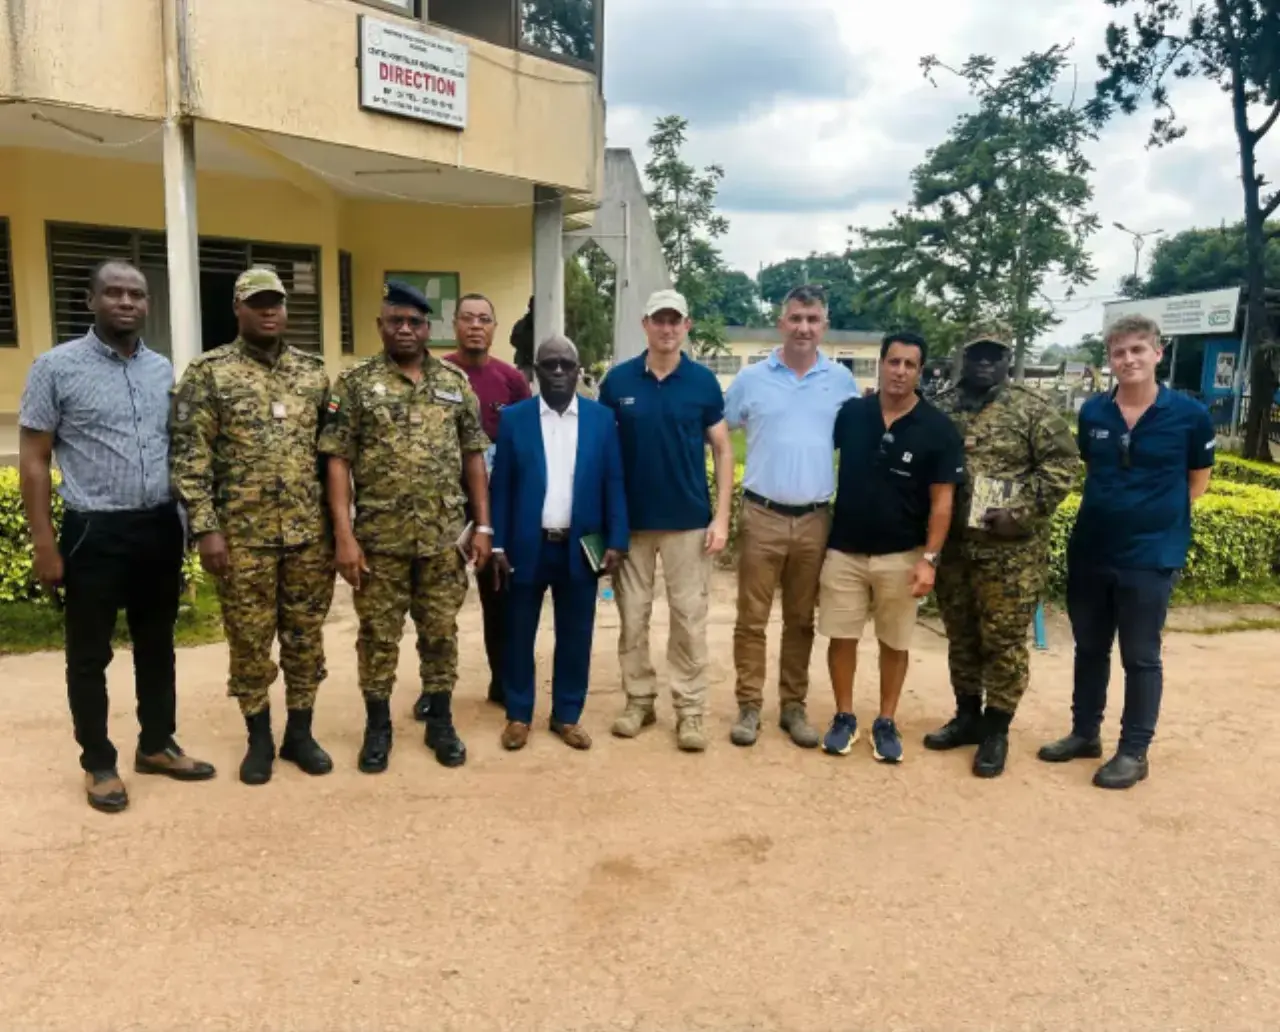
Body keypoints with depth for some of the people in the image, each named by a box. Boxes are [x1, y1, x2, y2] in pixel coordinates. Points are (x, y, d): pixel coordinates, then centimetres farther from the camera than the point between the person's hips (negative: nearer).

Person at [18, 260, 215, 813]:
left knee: (157, 645, 15)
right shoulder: (56, 367, -5)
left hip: (160, 527, 4)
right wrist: (44, 544, -9)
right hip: (95, 531, -4)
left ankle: (157, 745, 31)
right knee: (90, 655, 8)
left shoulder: (164, 370, 8)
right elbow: (33, 460, -5)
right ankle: (98, 763, 23)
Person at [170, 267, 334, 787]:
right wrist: (205, 528, -12)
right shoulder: (208, 372, -3)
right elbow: (189, 456, -6)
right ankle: (259, 737, 24)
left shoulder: (313, 371, 8)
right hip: (242, 534, -3)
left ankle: (300, 732, 25)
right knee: (249, 640, 8)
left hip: (309, 531, 3)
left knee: (306, 635, 10)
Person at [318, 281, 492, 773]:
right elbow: (338, 461, -6)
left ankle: (440, 722, 27)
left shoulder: (456, 382, 6)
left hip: (445, 536, 2)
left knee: (441, 633, 11)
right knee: (378, 635, 9)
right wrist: (344, 535, -13)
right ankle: (378, 727, 25)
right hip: (380, 537, -2)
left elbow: (473, 456, 8)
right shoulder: (355, 382, -3)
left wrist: (483, 525, 2)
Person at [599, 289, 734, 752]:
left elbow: (723, 450, 2)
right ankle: (639, 699, 24)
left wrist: (721, 517, -5)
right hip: (631, 519, 1)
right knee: (632, 615, 9)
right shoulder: (618, 380, -1)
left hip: (689, 520, -1)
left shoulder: (703, 381, -2)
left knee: (689, 618, 4)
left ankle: (690, 709, 15)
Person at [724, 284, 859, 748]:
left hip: (815, 519, 1)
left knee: (801, 620, 12)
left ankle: (794, 706, 23)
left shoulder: (842, 381, 3)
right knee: (752, 618, 3)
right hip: (762, 516, -1)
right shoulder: (751, 378, 1)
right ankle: (749, 707, 15)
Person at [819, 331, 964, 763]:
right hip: (844, 549, 2)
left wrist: (929, 558, -13)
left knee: (895, 643, 10)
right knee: (841, 637, 7)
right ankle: (844, 717, 23)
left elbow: (941, 501, -6)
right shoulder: (849, 413, -2)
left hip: (901, 556, -1)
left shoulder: (938, 429, -7)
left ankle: (886, 722, 25)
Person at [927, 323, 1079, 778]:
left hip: (1011, 550, -4)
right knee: (961, 636, 14)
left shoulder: (1032, 409, -4)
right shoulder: (941, 408, 8)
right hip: (953, 545, 4)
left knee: (1004, 641, 2)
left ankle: (996, 730, 16)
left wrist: (1020, 511, -15)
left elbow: (1062, 464, -8)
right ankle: (967, 717, 29)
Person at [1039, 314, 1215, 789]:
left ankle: (1134, 751, 19)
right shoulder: (1092, 412, 0)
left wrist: (1156, 518, 4)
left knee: (1141, 658, 6)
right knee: (1089, 649, 15)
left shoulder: (1189, 415, -9)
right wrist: (1111, 509, 8)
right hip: (1089, 551, 4)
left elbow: (1198, 480, 4)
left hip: (1151, 556, -4)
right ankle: (1084, 733, 31)